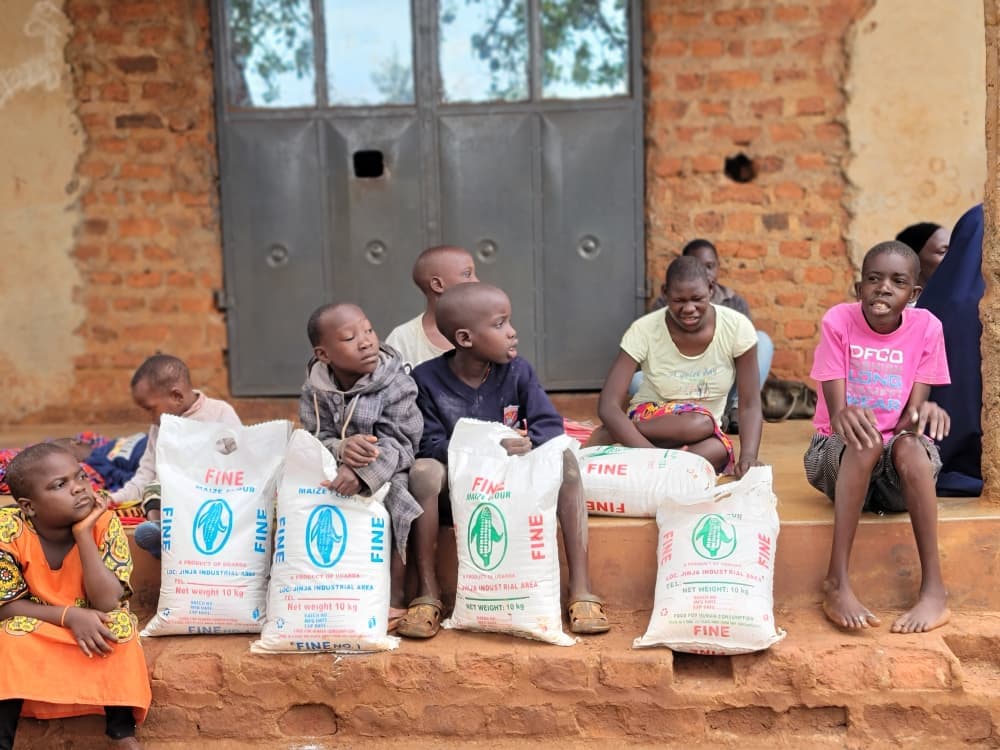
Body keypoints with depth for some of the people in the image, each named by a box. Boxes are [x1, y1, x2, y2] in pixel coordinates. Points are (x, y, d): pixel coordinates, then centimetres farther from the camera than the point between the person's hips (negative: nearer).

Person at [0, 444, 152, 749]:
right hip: (32, 632, 0)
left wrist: (83, 532, -34)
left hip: (94, 626, 0)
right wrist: (70, 616, -29)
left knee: (120, 625, -30)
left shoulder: (103, 522, -22)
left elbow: (107, 602, -29)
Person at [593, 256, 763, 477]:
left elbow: (750, 405, -12)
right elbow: (608, 405, -24)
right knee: (700, 423, -35)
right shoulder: (644, 330, -18)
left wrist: (748, 457, -32)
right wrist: (651, 452, -40)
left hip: (707, 434, 2)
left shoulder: (737, 327, -15)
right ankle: (607, 438, -20)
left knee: (717, 451, -34)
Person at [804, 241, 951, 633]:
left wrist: (923, 411, -36)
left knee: (909, 443, -34)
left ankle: (933, 588, -34)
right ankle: (837, 583, -39)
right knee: (864, 442, -35)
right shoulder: (839, 320, -10)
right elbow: (835, 410, -17)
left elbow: (909, 418, -9)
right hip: (840, 456, -1)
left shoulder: (926, 326, -6)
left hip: (901, 469, 1)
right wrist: (844, 416, -43)